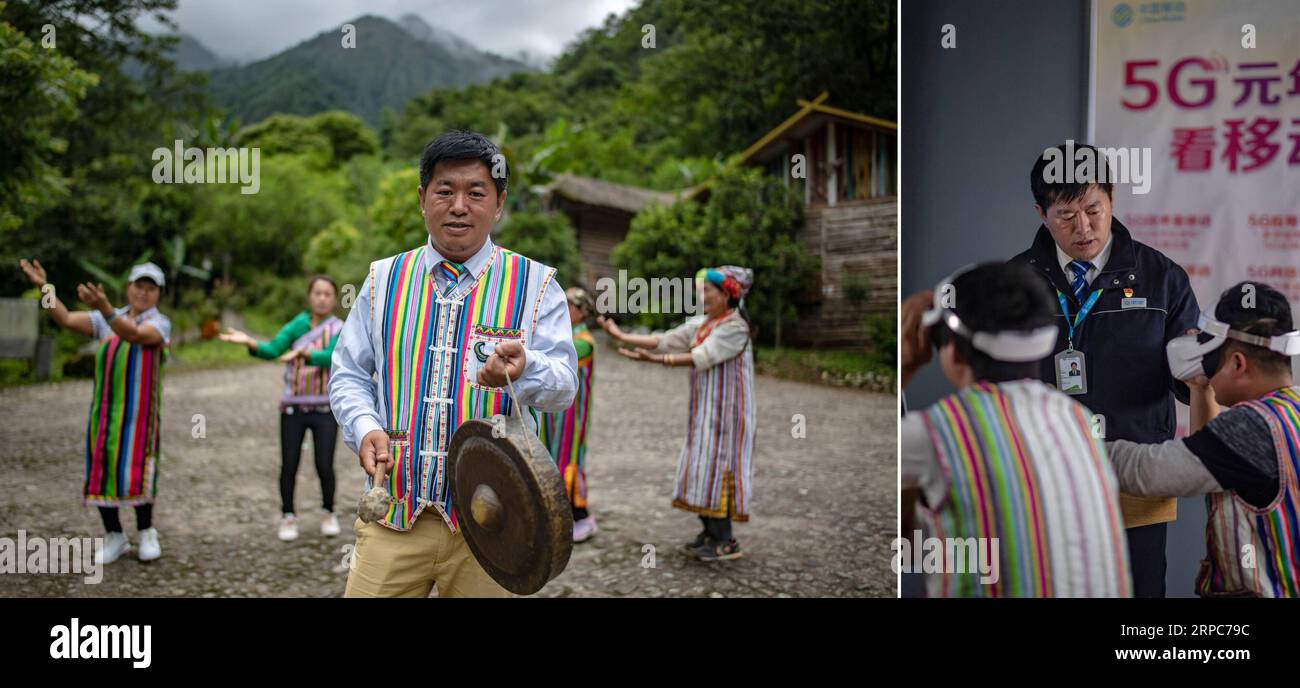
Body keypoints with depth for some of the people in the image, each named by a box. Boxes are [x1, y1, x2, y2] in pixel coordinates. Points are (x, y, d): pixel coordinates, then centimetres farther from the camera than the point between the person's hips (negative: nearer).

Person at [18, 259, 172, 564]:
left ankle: (146, 533, 11)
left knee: (135, 473, -10)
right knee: (101, 473, 2)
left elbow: (133, 335, -26)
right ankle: (115, 538, 15)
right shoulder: (107, 320, 12)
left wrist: (104, 307, -42)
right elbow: (66, 319, 3)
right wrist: (44, 287, -11)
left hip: (139, 411, -5)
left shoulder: (160, 324, -5)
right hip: (105, 410, 5)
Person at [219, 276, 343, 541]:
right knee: (289, 465, 1)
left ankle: (328, 513, 21)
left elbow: (330, 357, -24)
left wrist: (303, 353, -42)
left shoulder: (339, 330, -6)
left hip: (325, 409, -1)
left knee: (324, 465, -2)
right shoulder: (298, 324, 0)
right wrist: (249, 342, -31)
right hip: (293, 409, 1)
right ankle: (288, 517, 19)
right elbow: (273, 350, -11)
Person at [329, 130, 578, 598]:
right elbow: (349, 375, 10)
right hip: (393, 511, 2)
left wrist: (523, 369, -33)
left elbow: (563, 383, -10)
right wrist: (365, 428, -11)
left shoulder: (535, 285, 1)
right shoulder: (384, 280, 9)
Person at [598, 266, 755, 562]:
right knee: (703, 467, 9)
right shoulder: (701, 324, 10)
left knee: (717, 467, -8)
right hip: (704, 411, 8)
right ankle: (710, 531, 18)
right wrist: (623, 336, -1)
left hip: (726, 411, -8)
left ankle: (725, 541, -2)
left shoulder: (735, 327, -14)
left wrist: (655, 359, -34)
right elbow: (665, 340, 5)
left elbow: (700, 357, -26)